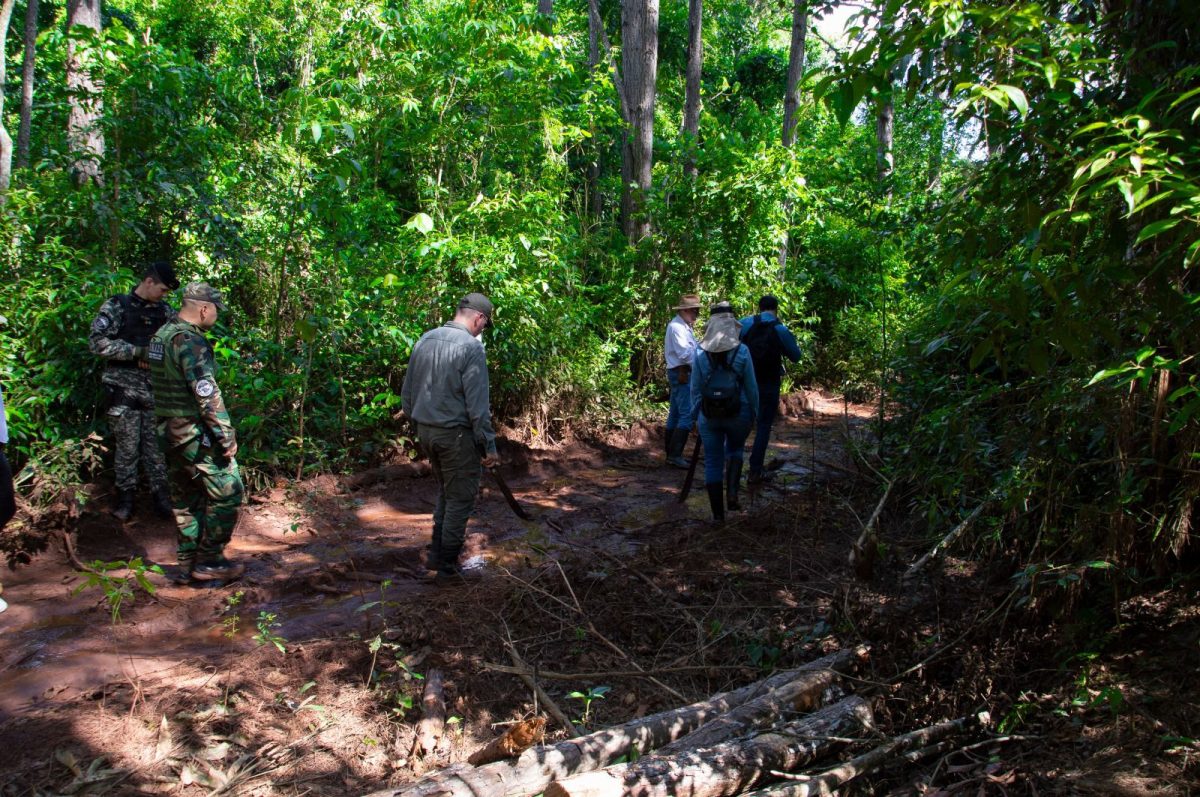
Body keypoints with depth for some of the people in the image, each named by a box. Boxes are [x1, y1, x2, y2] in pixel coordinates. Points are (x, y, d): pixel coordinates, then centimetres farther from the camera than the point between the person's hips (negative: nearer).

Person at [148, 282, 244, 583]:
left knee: (186, 498, 16)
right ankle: (209, 561, 5)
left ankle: (188, 564, 23)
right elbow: (207, 394, -24)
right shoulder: (190, 341, -19)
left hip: (170, 432, 10)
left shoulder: (161, 336, 11)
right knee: (227, 492, 0)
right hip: (196, 434, -10)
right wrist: (226, 435, -20)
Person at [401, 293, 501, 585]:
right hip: (457, 434, -7)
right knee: (460, 499, 6)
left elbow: (407, 391, 11)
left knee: (445, 492, 24)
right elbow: (477, 404, -19)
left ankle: (437, 554, 29)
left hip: (425, 431, 7)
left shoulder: (425, 339, 5)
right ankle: (447, 567, 12)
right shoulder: (471, 347, -17)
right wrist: (488, 446, -12)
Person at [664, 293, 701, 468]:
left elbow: (690, 349, 15)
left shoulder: (683, 326, 18)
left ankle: (671, 454, 17)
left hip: (681, 374, 11)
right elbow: (685, 353, -20)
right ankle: (675, 455, -14)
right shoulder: (676, 326, -13)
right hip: (682, 374, -11)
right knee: (687, 414, -13)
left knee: (675, 414, 12)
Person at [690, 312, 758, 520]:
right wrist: (754, 412, 8)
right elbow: (751, 387, -3)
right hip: (737, 414, -1)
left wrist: (696, 413, 12)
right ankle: (732, 491, 1)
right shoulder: (741, 352, -7)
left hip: (709, 415, 1)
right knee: (735, 450, 24)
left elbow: (695, 389, 2)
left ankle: (717, 514, 12)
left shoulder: (700, 354, -2)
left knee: (713, 462, 9)